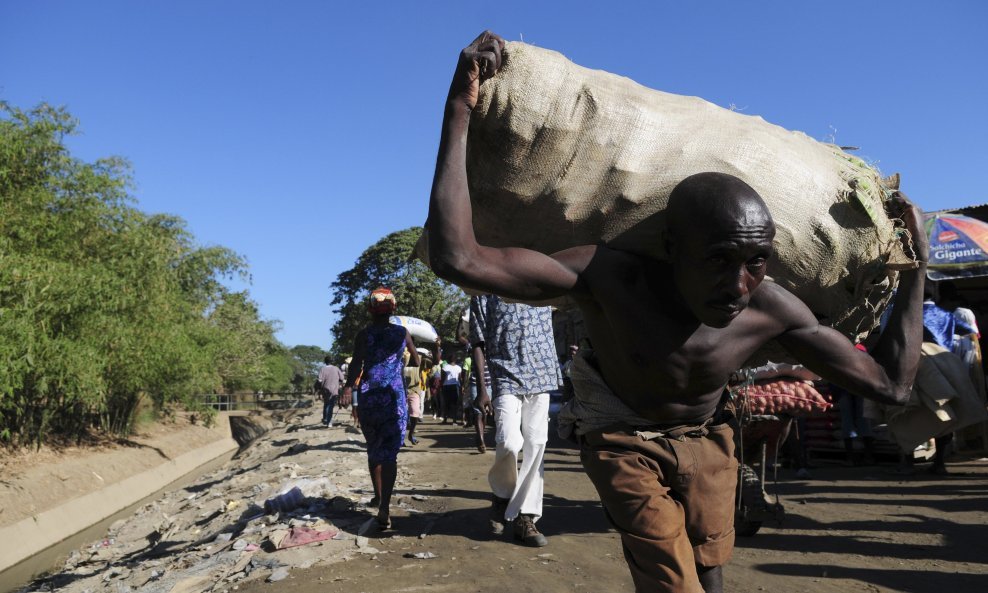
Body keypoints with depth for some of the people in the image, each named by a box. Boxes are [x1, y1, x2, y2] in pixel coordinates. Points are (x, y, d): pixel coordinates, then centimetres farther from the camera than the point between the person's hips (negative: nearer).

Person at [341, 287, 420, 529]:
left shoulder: (364, 334, 2)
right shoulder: (402, 332, 7)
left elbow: (356, 364, -12)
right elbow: (415, 361, 19)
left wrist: (348, 389, -17)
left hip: (368, 395, 1)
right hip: (394, 395, 0)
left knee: (374, 448, 18)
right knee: (389, 452, -5)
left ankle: (378, 496, 31)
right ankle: (384, 508, -17)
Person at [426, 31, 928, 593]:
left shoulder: (771, 308, -25)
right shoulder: (613, 279, -38)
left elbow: (890, 384, -11)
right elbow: (458, 259, -49)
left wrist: (916, 266, -14)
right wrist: (460, 111, -49)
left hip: (705, 439, 4)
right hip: (625, 440, -3)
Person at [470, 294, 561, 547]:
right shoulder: (484, 292, 2)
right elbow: (478, 344, 1)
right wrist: (481, 389, -5)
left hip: (541, 375, 4)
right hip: (507, 377, -4)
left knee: (535, 446, 2)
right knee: (510, 442, -18)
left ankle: (525, 517, 12)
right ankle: (502, 494, 11)